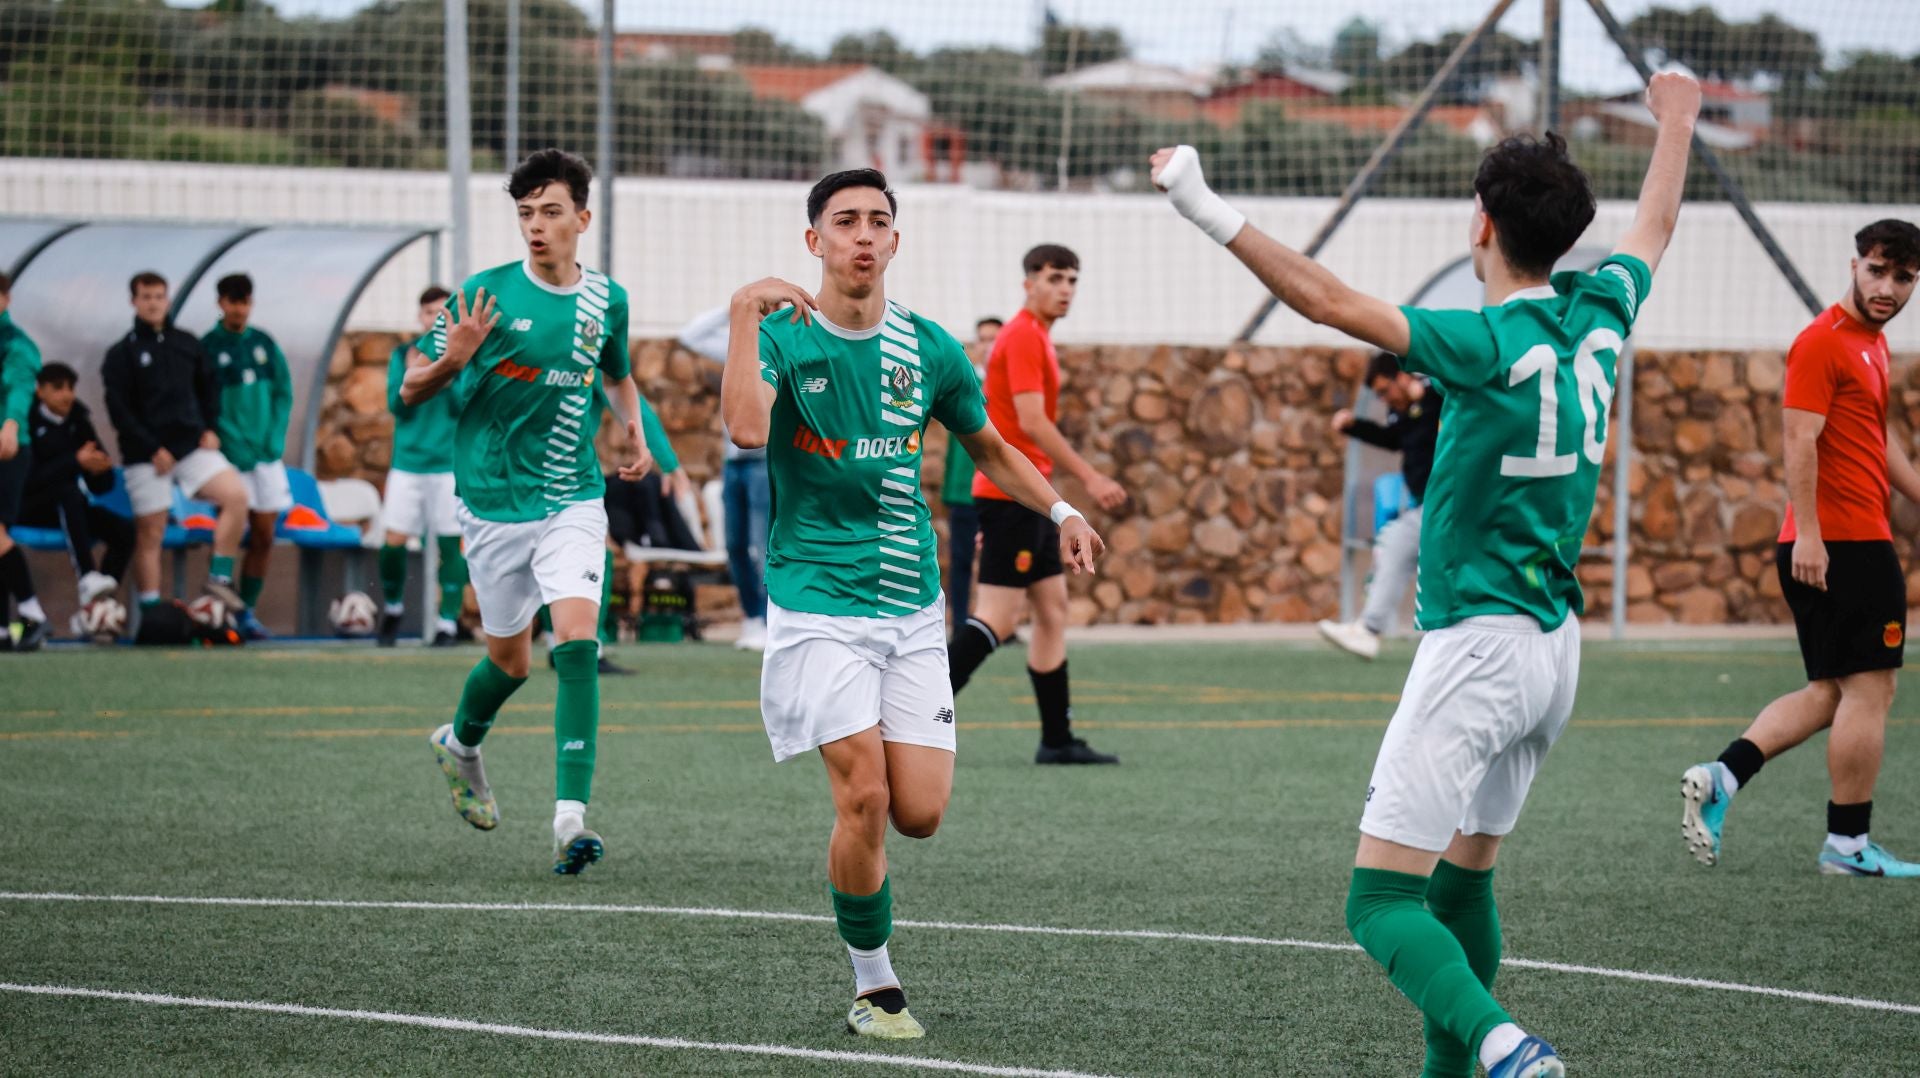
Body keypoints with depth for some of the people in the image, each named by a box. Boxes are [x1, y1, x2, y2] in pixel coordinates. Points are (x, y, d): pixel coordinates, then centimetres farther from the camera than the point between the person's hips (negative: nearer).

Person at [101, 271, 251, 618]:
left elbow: (210, 387, 19)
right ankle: (150, 613, 3)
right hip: (147, 456, -3)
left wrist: (210, 429, 2)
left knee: (236, 495, -17)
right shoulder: (122, 353, 0)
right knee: (150, 533, -2)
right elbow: (118, 410, -6)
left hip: (192, 445, 3)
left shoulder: (187, 345, 11)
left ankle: (220, 576, -7)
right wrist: (152, 450, -13)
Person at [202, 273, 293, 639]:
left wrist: (275, 439, -5)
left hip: (267, 454, 4)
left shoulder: (263, 344, 9)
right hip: (230, 455, -4)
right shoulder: (208, 347, -3)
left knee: (263, 539, 5)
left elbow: (284, 393, 10)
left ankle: (247, 611, 14)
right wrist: (234, 444, -16)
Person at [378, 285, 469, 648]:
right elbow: (395, 404, -1)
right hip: (408, 462, 1)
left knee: (450, 543, -3)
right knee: (394, 540, -4)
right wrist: (412, 376, -18)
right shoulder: (403, 355, 6)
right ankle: (392, 609, 19)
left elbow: (468, 408, -5)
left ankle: (448, 622, 4)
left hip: (449, 464, -1)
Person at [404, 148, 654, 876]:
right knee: (510, 659, 11)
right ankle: (461, 743, 45)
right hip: (495, 502, -1)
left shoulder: (606, 299, 4)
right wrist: (452, 360, -26)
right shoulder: (486, 294, -8)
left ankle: (571, 817, -22)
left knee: (578, 640, -18)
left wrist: (636, 434, 9)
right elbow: (410, 389, -5)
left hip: (574, 500, 2)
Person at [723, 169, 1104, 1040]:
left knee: (920, 813, -4)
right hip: (818, 602, -4)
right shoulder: (781, 337, -7)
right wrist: (745, 312, -30)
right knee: (864, 796, -15)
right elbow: (745, 429, -27)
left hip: (912, 606, 4)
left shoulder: (927, 349, 4)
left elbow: (988, 446, 21)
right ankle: (873, 985, 3)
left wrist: (1060, 511, 8)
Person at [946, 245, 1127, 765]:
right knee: (998, 617, -13)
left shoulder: (1034, 337, 19)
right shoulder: (1024, 337, -13)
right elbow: (1031, 422, -21)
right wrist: (1090, 477, -20)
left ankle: (1057, 739, 12)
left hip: (1026, 500, 10)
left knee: (1053, 610, 10)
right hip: (1012, 494, -10)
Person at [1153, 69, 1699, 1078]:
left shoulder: (1493, 344, -18)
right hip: (1555, 646, 8)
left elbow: (1327, 299, -27)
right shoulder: (1596, 317, 4)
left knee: (1383, 901, -12)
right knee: (1463, 880, 22)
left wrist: (1212, 212, -26)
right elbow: (1654, 226, 26)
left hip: (1478, 646, -8)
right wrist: (1675, 122, 43)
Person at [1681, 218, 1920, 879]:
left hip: (1848, 543, 10)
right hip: (1841, 544, -10)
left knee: (1831, 692, 12)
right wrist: (1807, 535, -24)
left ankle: (1722, 777, 2)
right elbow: (1801, 440, -19)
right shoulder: (1824, 342, -12)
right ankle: (1848, 845, 2)